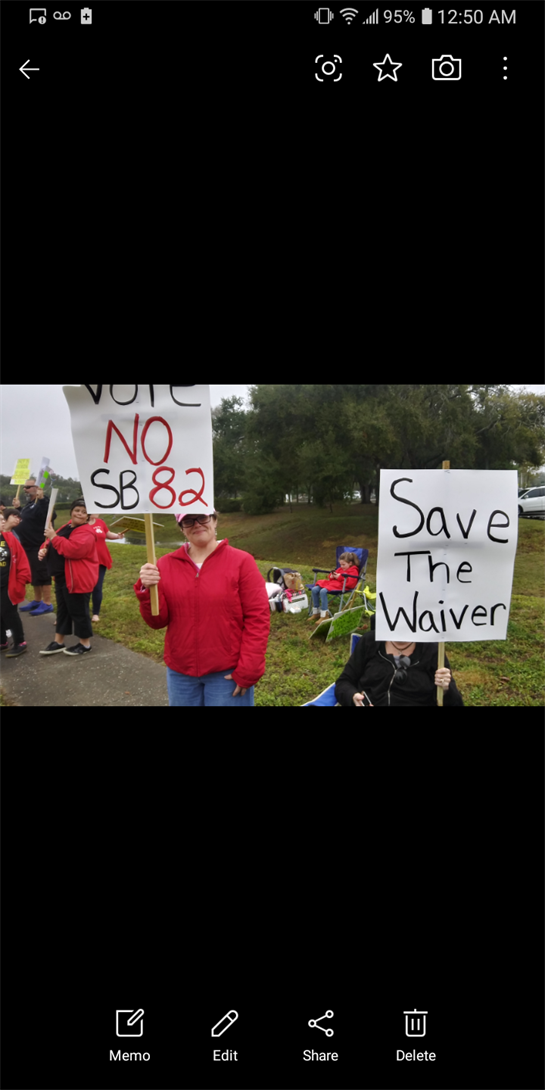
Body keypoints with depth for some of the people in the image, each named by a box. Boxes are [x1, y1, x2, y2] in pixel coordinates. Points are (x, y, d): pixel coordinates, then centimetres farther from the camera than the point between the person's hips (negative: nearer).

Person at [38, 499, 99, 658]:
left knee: (78, 611, 1)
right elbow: (55, 544, 21)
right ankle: (59, 642, 29)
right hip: (62, 578, 10)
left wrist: (54, 537, -25)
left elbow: (73, 549, -33)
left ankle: (85, 644, 15)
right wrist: (45, 549, -3)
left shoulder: (86, 533, -18)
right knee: (63, 610, 18)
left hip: (77, 579, -10)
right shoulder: (67, 527, 12)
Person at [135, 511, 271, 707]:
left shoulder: (241, 561, -8)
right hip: (180, 672, 3)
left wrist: (248, 671, -12)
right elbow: (157, 621, 1)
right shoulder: (166, 565, 1)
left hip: (228, 674, -3)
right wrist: (147, 591, -17)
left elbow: (257, 619, -9)